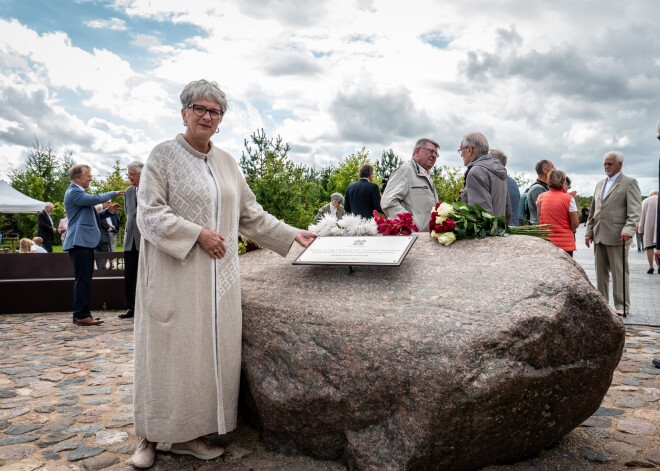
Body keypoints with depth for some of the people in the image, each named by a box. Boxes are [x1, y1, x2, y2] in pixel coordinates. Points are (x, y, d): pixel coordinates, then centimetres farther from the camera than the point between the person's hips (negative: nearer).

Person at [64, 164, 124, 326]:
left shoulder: (78, 192, 24)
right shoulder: (73, 192, -10)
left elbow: (90, 215, 27)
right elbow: (95, 199, -23)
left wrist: (108, 211, 13)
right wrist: (113, 194, -7)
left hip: (85, 242, 11)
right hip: (80, 242, -11)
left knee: (83, 279, 12)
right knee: (83, 279, -10)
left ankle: (80, 314, 17)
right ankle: (82, 315, -7)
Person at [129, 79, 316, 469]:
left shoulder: (227, 162, 13)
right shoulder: (164, 155, -3)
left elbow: (250, 213, 16)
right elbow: (150, 213, -10)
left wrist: (291, 234, 10)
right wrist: (197, 233, -17)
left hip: (217, 276, 5)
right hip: (175, 273, -5)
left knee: (209, 348, 6)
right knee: (169, 349, 2)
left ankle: (189, 434, 19)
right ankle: (151, 436, 19)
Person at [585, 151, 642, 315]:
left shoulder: (629, 183, 0)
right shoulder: (599, 185, 20)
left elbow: (635, 211, -10)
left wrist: (628, 230, -23)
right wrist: (589, 232, 14)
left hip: (617, 236, -6)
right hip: (599, 236, 6)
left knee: (619, 272, -2)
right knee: (601, 272, 10)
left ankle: (621, 306, 5)